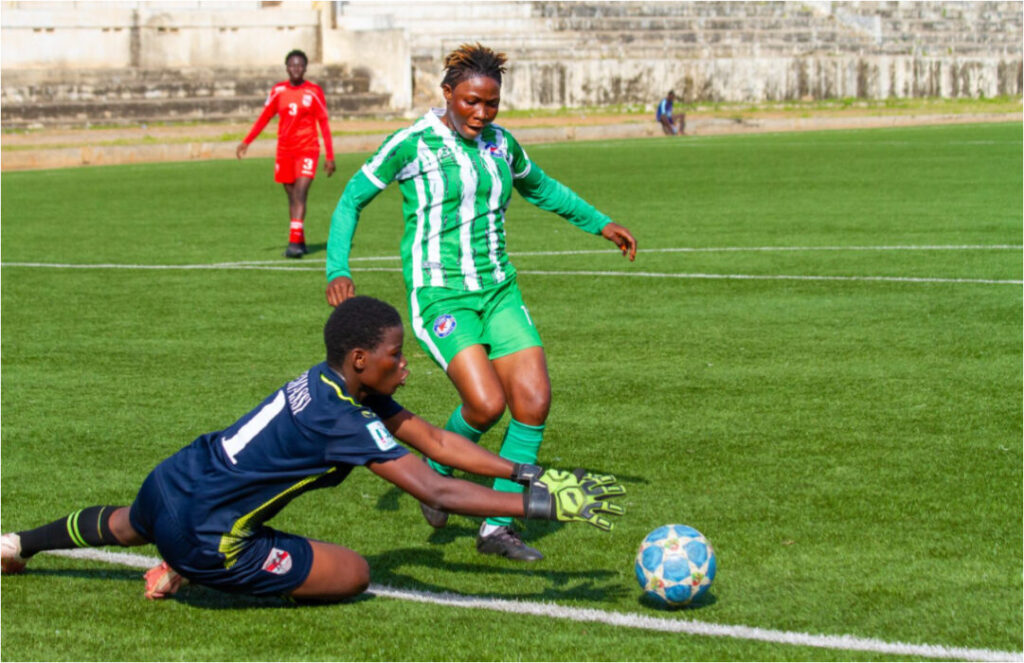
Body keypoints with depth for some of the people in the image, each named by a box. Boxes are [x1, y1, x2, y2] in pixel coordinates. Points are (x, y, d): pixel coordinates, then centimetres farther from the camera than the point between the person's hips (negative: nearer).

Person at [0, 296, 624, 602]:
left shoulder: (343, 384, 0)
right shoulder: (341, 421, -27)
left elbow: (437, 440, 1)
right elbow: (435, 491, -31)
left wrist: (531, 473, -5)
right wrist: (543, 505, -30)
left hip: (169, 481, 9)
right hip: (201, 536, -9)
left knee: (127, 527, 42)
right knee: (352, 574, -6)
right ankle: (187, 574, -2)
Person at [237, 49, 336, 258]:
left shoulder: (314, 92, -2)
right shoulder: (278, 91, 5)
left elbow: (324, 124, 1)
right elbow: (264, 117, 14)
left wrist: (330, 156, -1)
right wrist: (246, 141, 6)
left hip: (307, 150, -3)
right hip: (285, 151, 3)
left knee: (300, 195, -16)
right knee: (292, 197, 8)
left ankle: (294, 242, -23)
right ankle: (300, 242, 17)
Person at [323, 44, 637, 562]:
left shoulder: (499, 143, 9)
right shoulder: (411, 144, -7)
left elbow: (539, 187, 30)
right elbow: (352, 199, 1)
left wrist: (599, 223, 33)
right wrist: (338, 270, -10)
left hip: (498, 291, 6)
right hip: (439, 296, -6)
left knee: (534, 400, -11)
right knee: (486, 403, -23)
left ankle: (497, 528, 2)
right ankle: (438, 469, 11)